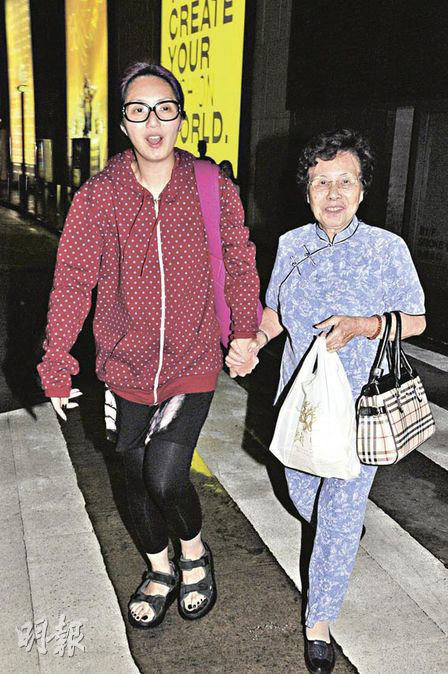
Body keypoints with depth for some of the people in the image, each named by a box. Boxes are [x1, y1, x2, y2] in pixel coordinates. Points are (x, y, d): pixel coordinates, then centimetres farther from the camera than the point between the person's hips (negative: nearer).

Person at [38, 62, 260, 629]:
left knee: (165, 477, -14)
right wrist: (56, 369, -1)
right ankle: (160, 571, 44)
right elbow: (71, 285, -4)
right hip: (127, 368, 2)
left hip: (194, 366, -2)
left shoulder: (214, 190, -8)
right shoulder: (95, 199, -9)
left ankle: (195, 552, 22)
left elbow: (241, 266, 6)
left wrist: (245, 333, 9)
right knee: (137, 479, 15)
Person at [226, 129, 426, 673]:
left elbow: (415, 320, -5)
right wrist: (251, 345, -12)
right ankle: (347, 522, 58)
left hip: (360, 406, -4)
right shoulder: (291, 245, -2)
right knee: (304, 496, 21)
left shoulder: (387, 248, -12)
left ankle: (319, 621, 21)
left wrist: (363, 326, -24)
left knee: (339, 517, 0)